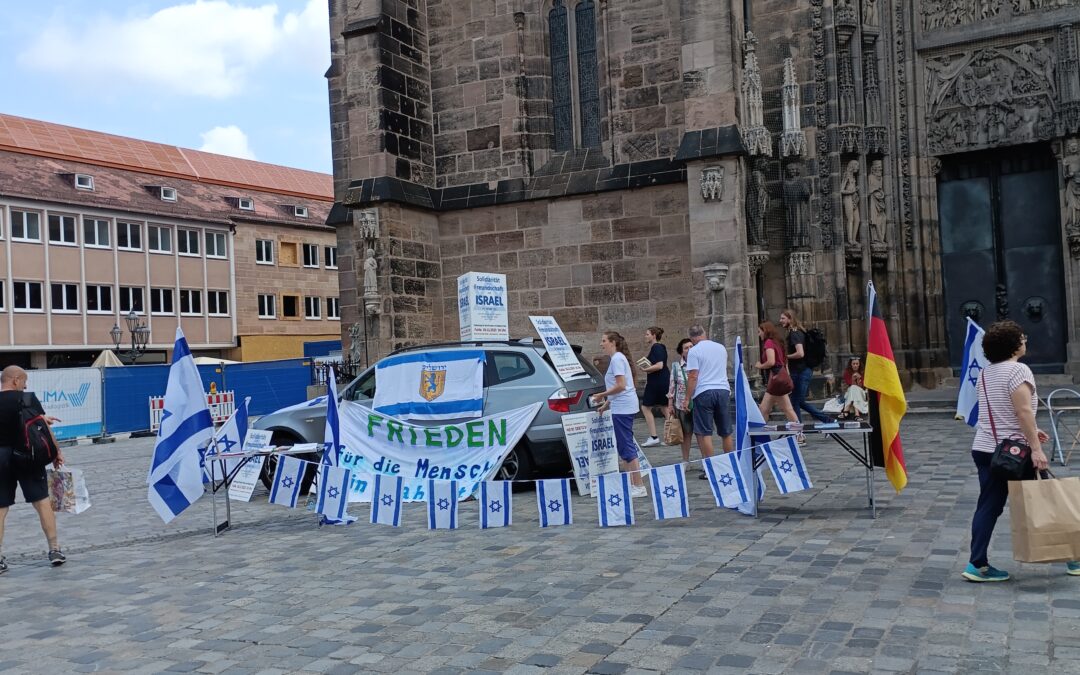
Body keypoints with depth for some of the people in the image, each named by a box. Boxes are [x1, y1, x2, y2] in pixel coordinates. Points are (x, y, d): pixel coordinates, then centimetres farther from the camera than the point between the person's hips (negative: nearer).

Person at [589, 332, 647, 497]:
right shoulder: (617, 358, 18)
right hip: (622, 407, 10)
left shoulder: (617, 358, -12)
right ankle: (630, 483, 18)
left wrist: (602, 395, -12)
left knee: (626, 447, -8)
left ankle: (639, 486, -6)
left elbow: (620, 386, -20)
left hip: (623, 408, -10)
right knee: (623, 446, 13)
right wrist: (607, 404, 18)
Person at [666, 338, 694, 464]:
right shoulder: (676, 366, 4)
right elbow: (672, 385, 6)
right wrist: (670, 404, 4)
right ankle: (686, 460, 20)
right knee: (686, 433, 10)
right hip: (682, 404, 1)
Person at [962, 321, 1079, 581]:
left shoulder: (986, 373, 11)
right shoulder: (1018, 370, -13)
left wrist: (1028, 432, 21)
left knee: (988, 506, 6)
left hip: (984, 448, 7)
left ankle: (977, 564, 2)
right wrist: (1036, 448, -23)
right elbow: (1024, 411, -22)